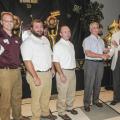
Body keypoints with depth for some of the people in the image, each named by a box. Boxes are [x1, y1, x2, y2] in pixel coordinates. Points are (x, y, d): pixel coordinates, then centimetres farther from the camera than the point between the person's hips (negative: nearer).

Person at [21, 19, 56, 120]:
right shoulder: (28, 42, -12)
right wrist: (35, 77, -22)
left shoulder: (45, 39, 11)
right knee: (36, 97, 4)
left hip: (48, 73, 7)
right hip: (36, 74, -7)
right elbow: (27, 61, -19)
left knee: (46, 96, 18)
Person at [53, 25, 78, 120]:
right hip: (63, 71, -7)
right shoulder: (58, 45, -12)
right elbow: (56, 61, -16)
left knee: (72, 92, 18)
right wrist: (61, 74, -20)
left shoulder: (71, 44, 11)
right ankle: (61, 112, 19)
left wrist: (74, 69, 14)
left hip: (72, 71, 8)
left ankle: (69, 107, 37)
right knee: (62, 93, 2)